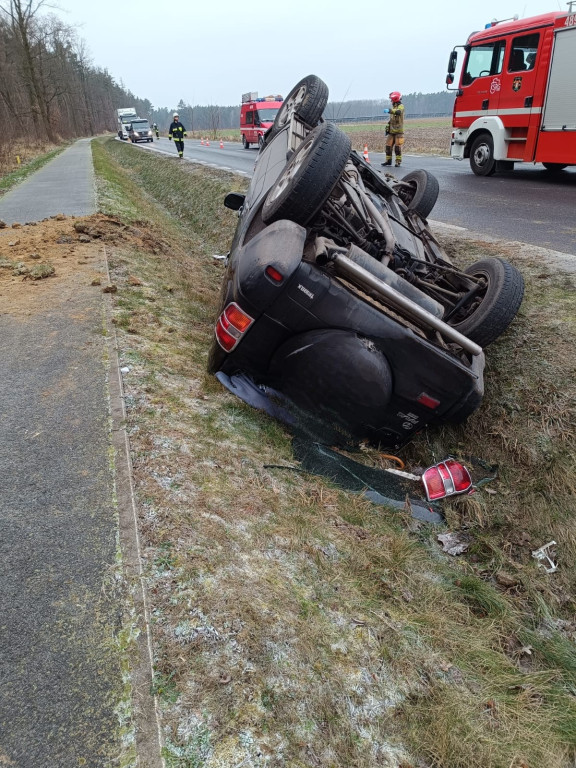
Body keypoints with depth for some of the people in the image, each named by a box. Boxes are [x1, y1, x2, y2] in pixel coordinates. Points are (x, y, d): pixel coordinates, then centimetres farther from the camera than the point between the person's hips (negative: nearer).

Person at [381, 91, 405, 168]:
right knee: (388, 145, 3)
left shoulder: (401, 106, -6)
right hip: (391, 131, 7)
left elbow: (398, 111, -30)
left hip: (398, 131, -7)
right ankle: (388, 161, 12)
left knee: (398, 147, -9)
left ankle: (398, 162, -3)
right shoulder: (393, 107, 20)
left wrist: (390, 110, -43)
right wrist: (387, 129, 21)